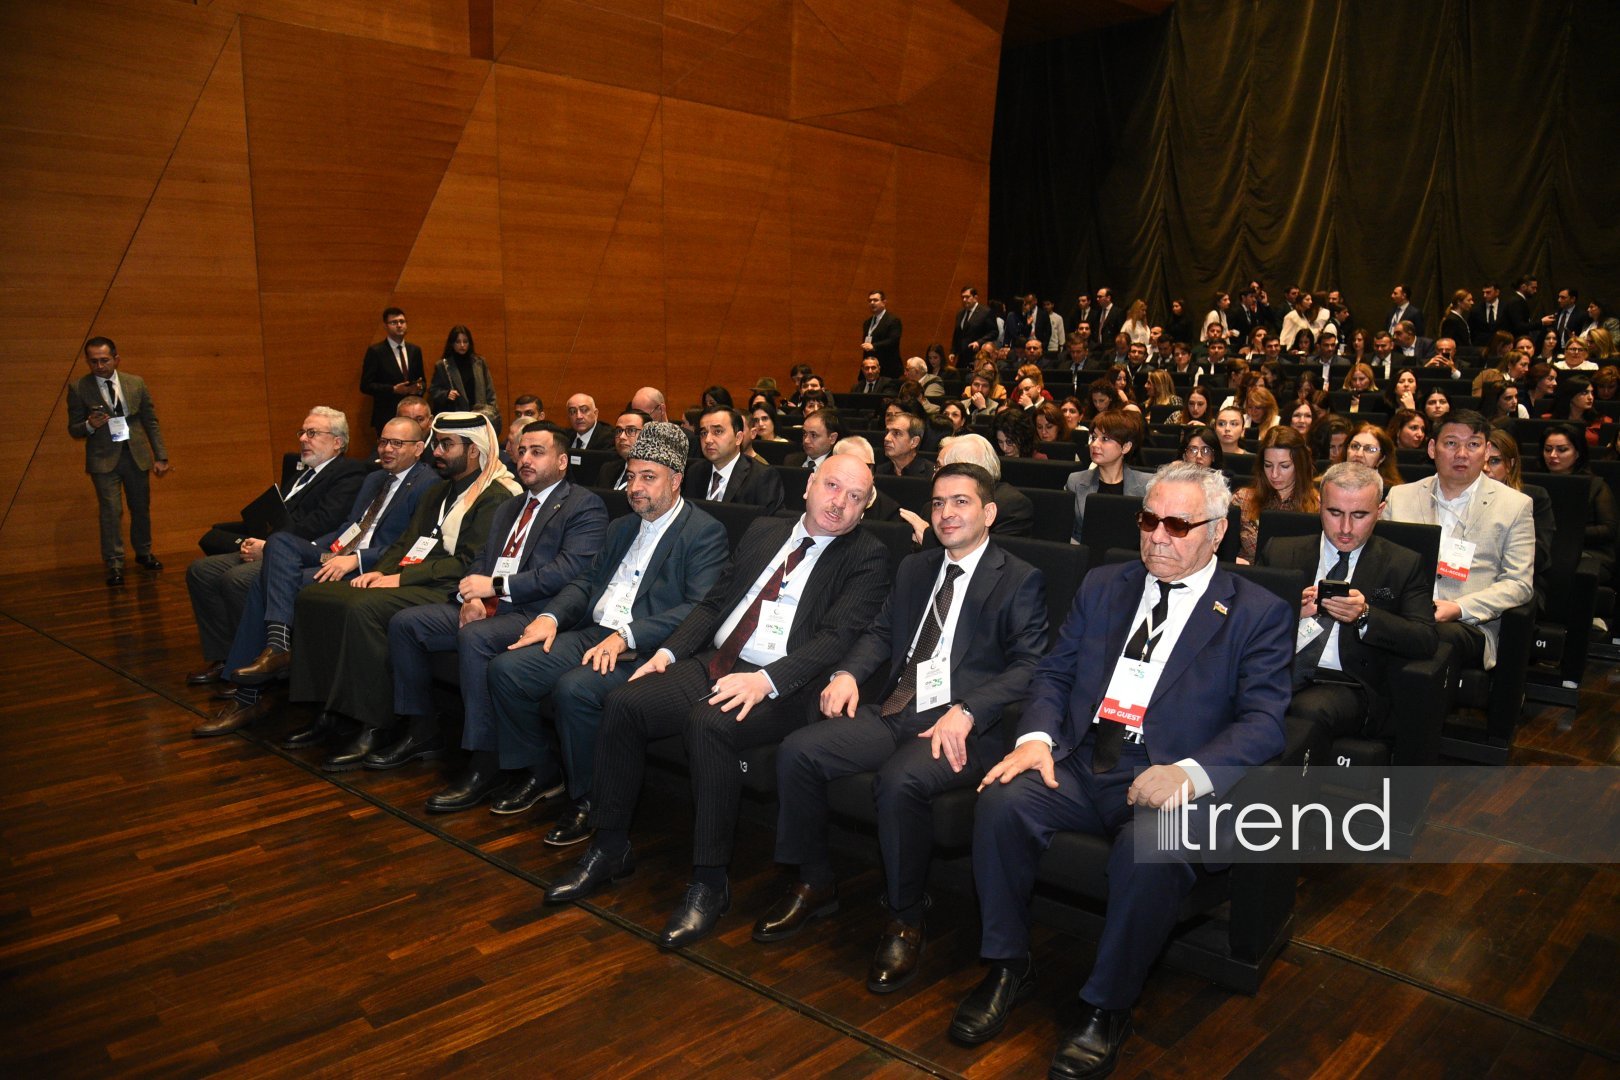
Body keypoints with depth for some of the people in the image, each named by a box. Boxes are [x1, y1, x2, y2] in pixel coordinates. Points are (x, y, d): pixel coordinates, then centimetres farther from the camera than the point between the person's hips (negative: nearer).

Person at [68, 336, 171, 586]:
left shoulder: (137, 383, 4)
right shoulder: (79, 389, -3)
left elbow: (151, 422, 8)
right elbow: (73, 429, 2)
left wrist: (160, 456, 4)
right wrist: (90, 425, -21)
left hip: (136, 455, 3)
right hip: (104, 459, -3)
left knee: (141, 508, 12)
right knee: (111, 512, -9)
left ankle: (143, 553, 31)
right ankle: (114, 565, -1)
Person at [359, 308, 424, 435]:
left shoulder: (415, 350, 13)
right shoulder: (375, 351, -1)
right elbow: (365, 386, -5)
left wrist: (420, 388, -4)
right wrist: (393, 389, -17)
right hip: (387, 417, -4)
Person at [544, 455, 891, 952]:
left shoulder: (868, 557, 0)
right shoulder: (764, 532, 18)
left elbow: (836, 639, -13)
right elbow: (714, 602, 19)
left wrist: (766, 680, -25)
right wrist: (668, 651, 4)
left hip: (780, 687, -6)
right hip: (712, 665, 6)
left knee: (709, 723, -34)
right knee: (623, 703, -13)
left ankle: (709, 882, -20)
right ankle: (610, 849, 3)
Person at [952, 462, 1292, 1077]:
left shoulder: (1259, 615, 4)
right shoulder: (1102, 587, 16)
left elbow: (1264, 722, -7)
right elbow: (1053, 673, 14)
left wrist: (1189, 772, -25)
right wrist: (1037, 737, -7)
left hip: (1169, 782, -3)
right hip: (1080, 767, 4)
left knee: (1150, 846, -35)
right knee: (1002, 800, -24)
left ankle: (1107, 1009, -12)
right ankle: (1008, 968, -3)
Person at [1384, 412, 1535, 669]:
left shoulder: (1515, 506, 13)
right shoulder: (1400, 496, 19)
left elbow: (1518, 584, 6)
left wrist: (1458, 608, -11)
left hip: (1468, 625, -1)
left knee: (1446, 637, -38)